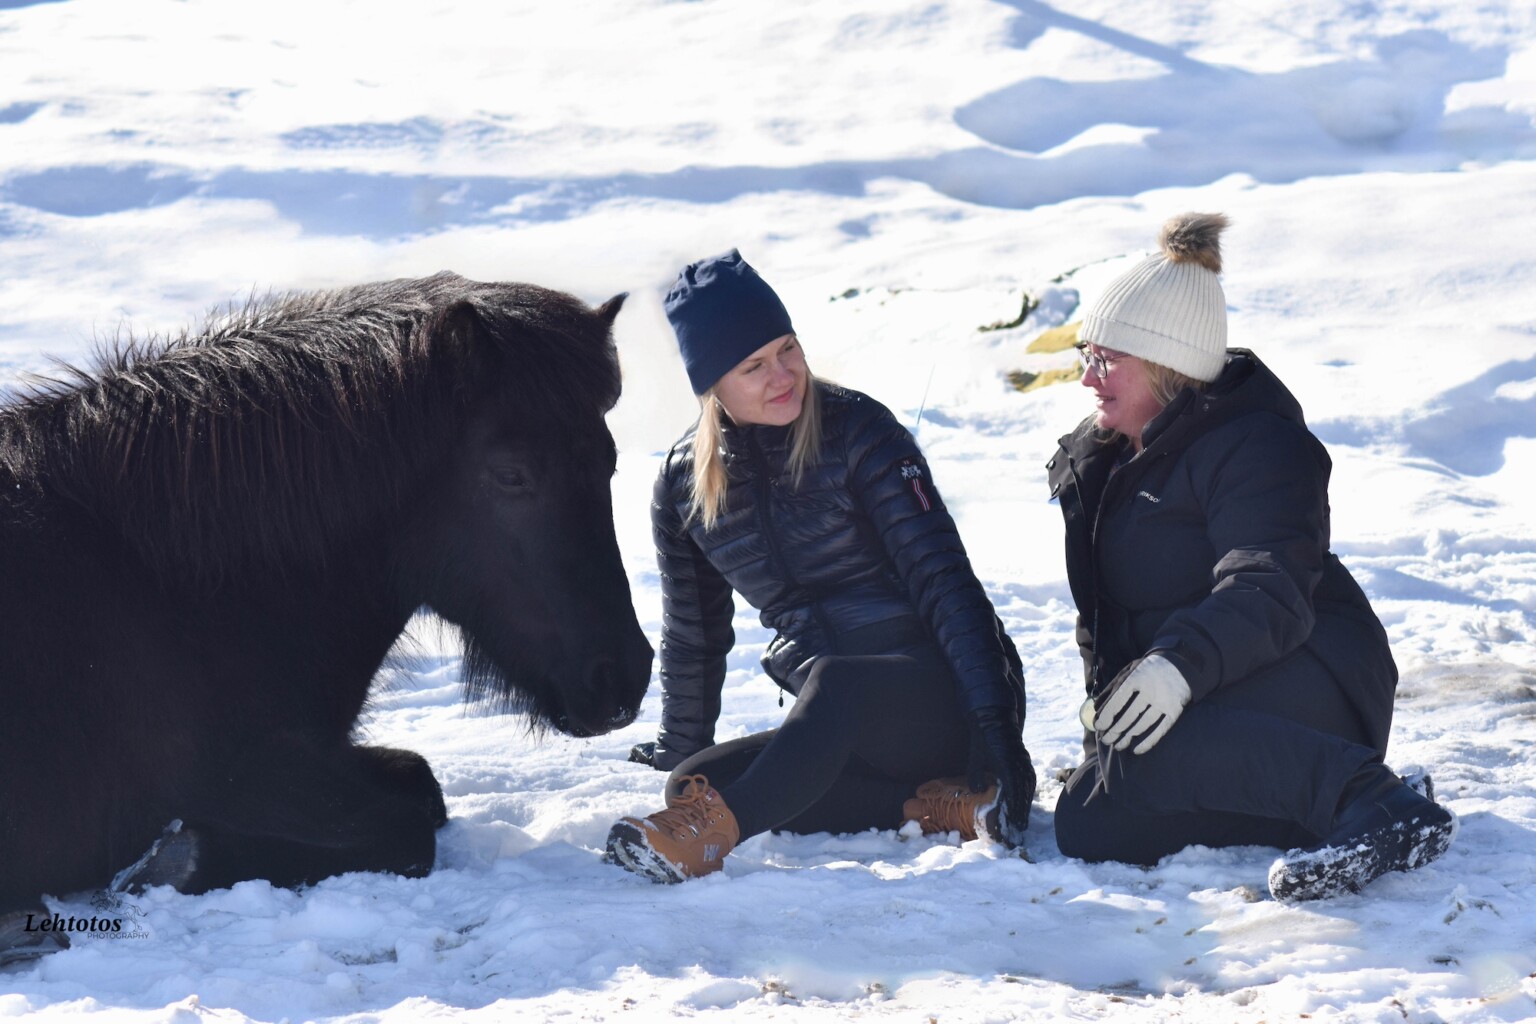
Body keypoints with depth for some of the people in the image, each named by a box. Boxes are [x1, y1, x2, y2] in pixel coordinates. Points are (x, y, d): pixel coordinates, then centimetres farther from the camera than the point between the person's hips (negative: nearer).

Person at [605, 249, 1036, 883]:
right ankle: (943, 805, -23)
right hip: (840, 728, 6)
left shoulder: (854, 429, -9)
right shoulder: (683, 484, 5)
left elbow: (941, 575, -16)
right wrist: (679, 755, 22)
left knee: (833, 685, -37)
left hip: (942, 695, -6)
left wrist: (995, 721, -25)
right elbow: (692, 637, 18)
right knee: (692, 784, -18)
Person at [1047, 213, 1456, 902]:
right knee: (1086, 829, -11)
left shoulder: (1255, 446, -9)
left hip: (1311, 684, -10)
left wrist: (1178, 664, -41)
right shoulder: (1099, 463, 19)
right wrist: (1105, 703, 15)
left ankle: (1364, 797, -41)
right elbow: (1109, 618, 28)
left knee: (1148, 748, -36)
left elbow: (1268, 594, -25)